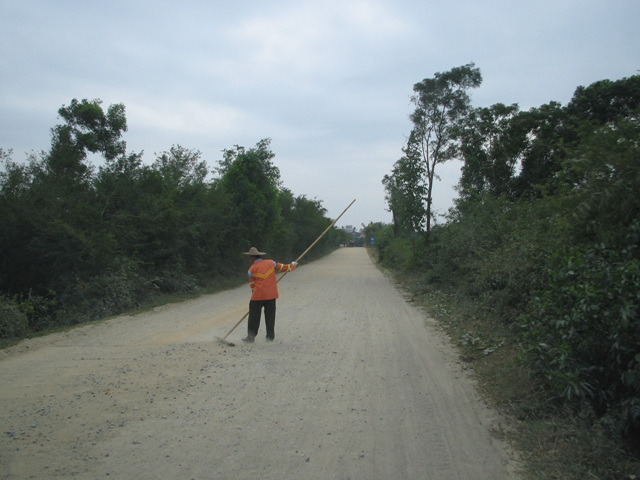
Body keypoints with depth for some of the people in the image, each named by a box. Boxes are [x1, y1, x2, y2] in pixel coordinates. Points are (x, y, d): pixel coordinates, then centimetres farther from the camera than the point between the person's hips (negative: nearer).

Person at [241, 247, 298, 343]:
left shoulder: (252, 269, 1)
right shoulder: (270, 263, 7)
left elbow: (253, 285, 7)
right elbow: (283, 267, 17)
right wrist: (292, 265, 36)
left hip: (258, 295, -3)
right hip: (271, 295, 4)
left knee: (254, 315, 3)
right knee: (270, 315, 12)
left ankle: (251, 337, 3)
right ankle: (270, 336, 15)